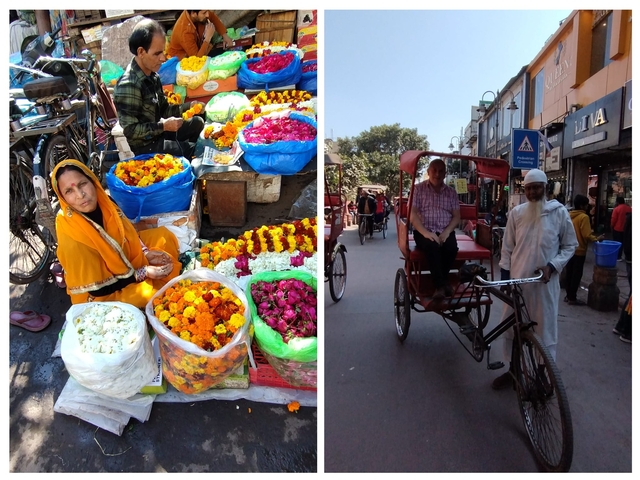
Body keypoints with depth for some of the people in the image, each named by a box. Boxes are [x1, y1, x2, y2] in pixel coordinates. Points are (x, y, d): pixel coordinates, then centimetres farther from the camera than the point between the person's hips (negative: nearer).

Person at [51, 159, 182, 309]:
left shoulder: (105, 202, -16)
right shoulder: (72, 240, -34)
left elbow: (127, 232, 5)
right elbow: (97, 288, -24)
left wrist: (146, 253, -11)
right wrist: (142, 274, -25)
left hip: (125, 260, 7)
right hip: (105, 294, -7)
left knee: (164, 235, 6)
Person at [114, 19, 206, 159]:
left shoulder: (152, 75, 1)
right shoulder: (128, 85, -25)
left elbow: (163, 109, 10)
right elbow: (130, 131, -24)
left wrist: (188, 106, -3)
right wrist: (163, 126, -25)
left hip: (157, 133, 9)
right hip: (144, 145, -9)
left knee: (197, 122, 15)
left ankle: (188, 160, 23)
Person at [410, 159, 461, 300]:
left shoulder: (451, 192, 14)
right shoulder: (418, 189, 4)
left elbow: (456, 217, 9)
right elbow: (412, 214, -5)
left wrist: (447, 231, -11)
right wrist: (425, 232, -20)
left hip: (445, 232, 3)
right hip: (424, 232, -2)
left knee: (452, 247, -30)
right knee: (432, 246, -35)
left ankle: (440, 283, -12)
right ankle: (441, 284, -27)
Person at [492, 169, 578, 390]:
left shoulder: (559, 212, -3)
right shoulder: (516, 213, 1)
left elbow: (570, 245, 4)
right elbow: (507, 247, 6)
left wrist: (552, 266, -10)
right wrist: (504, 275, 2)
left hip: (545, 282, -2)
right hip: (517, 278, 2)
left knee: (545, 327, 7)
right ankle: (513, 369, 27)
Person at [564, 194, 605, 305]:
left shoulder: (569, 215, 6)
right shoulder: (584, 217, -16)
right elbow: (586, 236, -19)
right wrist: (596, 238, -2)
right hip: (579, 250, -7)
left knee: (569, 273, 13)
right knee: (576, 275, 1)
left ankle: (569, 295, 20)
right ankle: (572, 298, 6)